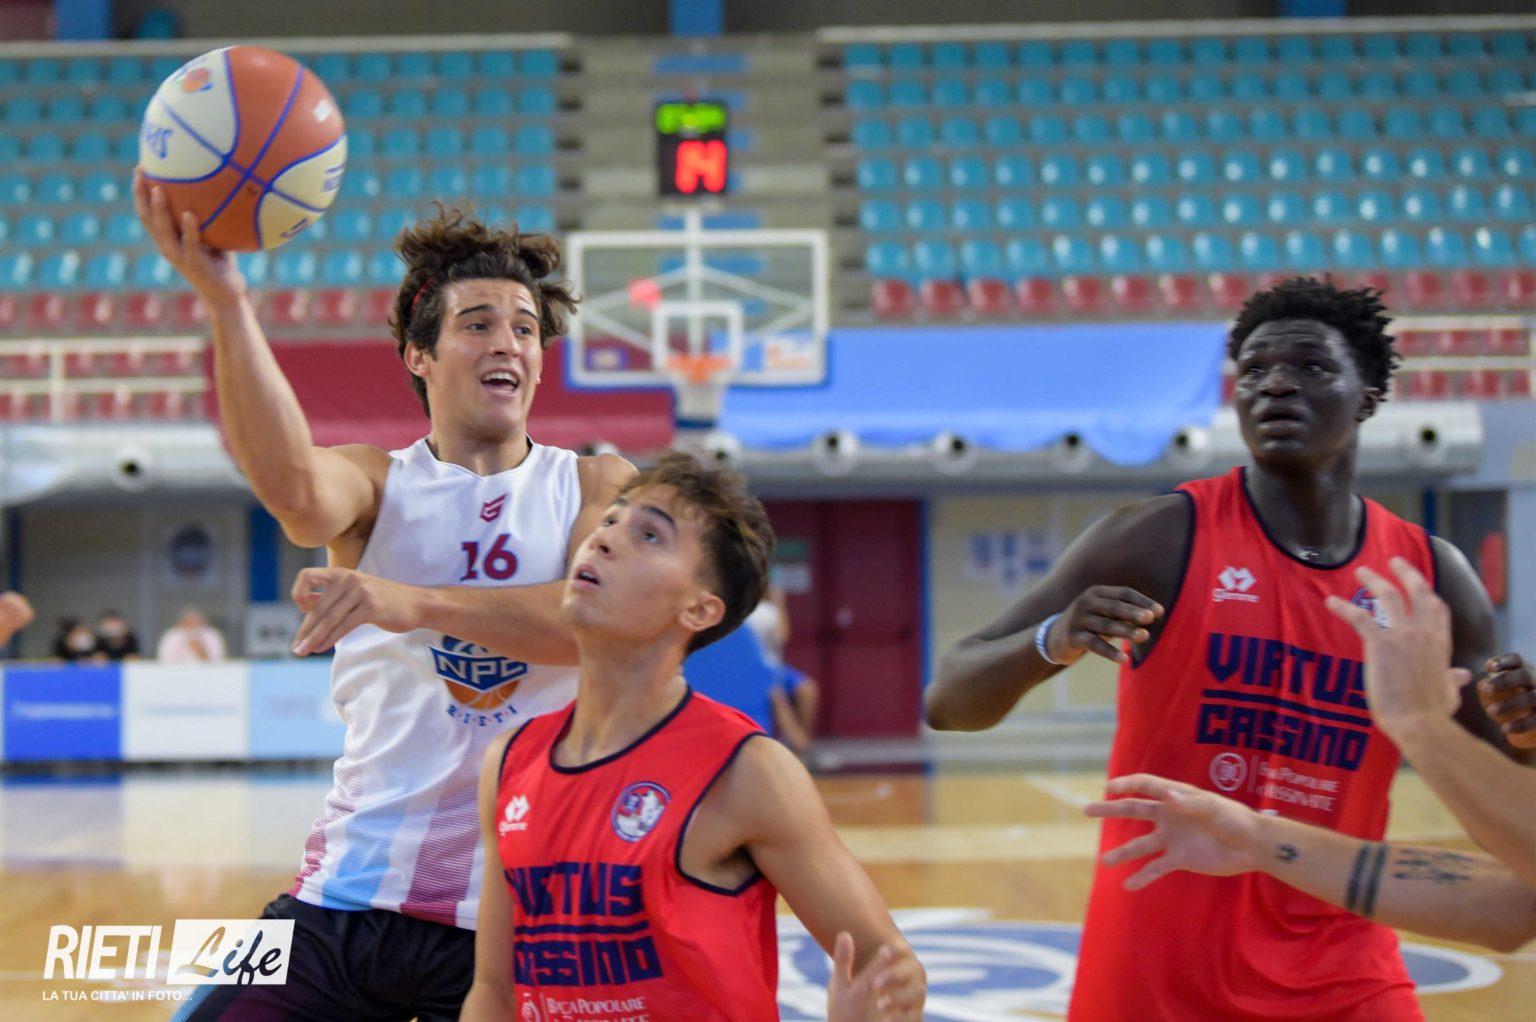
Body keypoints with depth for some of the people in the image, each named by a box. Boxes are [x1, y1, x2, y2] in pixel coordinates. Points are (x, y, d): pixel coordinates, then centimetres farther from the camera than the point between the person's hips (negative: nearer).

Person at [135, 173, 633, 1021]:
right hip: (355, 887, 1)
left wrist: (414, 602, -27)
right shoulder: (375, 483, 6)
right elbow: (292, 490, -19)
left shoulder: (594, 487, 6)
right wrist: (224, 298, -33)